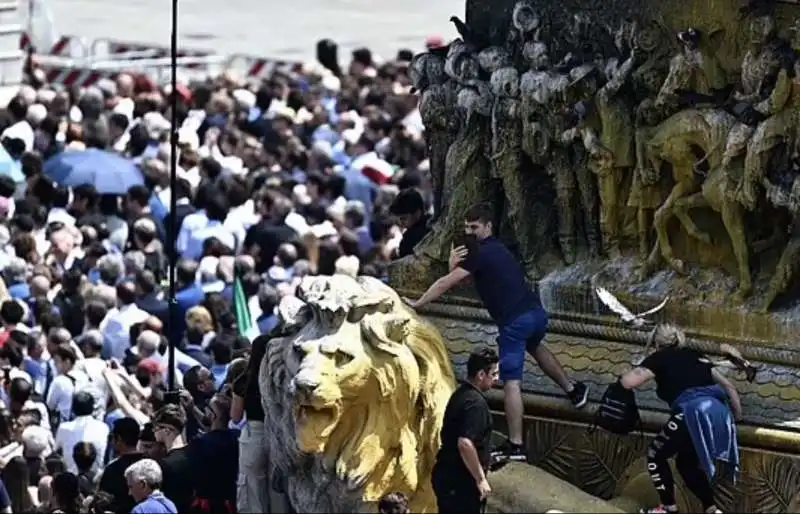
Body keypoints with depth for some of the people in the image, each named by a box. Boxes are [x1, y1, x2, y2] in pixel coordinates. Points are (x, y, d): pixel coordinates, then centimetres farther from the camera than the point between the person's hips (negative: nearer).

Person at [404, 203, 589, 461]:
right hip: (536, 311, 9)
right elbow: (456, 278, 22)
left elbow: (447, 283, -10)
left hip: (514, 321, -9)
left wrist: (417, 303, -4)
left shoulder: (481, 253, -7)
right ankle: (573, 390, 54)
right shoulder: (496, 249, 21)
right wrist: (455, 265, 0)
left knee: (512, 382, -8)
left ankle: (515, 446, -10)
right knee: (535, 347, 41)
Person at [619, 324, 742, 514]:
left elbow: (628, 382, 0)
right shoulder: (695, 356, 29)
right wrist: (737, 418, 29)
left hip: (693, 411, -6)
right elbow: (728, 386, 24)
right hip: (719, 413, 6)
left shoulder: (659, 358, 12)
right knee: (686, 462, 27)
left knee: (656, 455, 18)